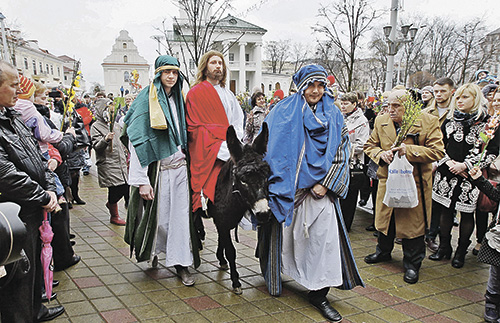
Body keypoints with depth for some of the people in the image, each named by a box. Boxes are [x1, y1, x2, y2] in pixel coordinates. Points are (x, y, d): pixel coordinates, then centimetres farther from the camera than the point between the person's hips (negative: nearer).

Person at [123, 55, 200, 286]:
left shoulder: (178, 99, 12)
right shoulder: (147, 100, -8)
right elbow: (136, 141, -14)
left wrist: (187, 159, 11)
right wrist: (141, 180, -20)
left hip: (180, 165, 5)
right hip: (158, 167, -4)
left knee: (180, 214, 2)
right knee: (158, 213, 4)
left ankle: (180, 262, 11)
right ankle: (153, 249, 33)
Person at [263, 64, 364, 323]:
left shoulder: (332, 115, 8)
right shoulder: (284, 112, 1)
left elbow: (340, 154, 6)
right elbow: (271, 149, 0)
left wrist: (325, 185, -5)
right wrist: (278, 183, -9)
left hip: (320, 189, 2)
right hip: (288, 188, -1)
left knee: (324, 238, -4)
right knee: (289, 233, 8)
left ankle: (319, 294, 7)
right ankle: (277, 274, 33)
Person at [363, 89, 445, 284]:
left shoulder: (428, 122, -10)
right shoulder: (381, 122, 2)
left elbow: (437, 152, -12)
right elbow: (370, 146, 11)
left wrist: (409, 150, -24)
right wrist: (381, 154, -11)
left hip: (415, 184, -4)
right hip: (387, 181, 4)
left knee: (413, 223, 4)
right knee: (384, 217, 17)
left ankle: (412, 264, 22)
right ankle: (383, 251, 41)